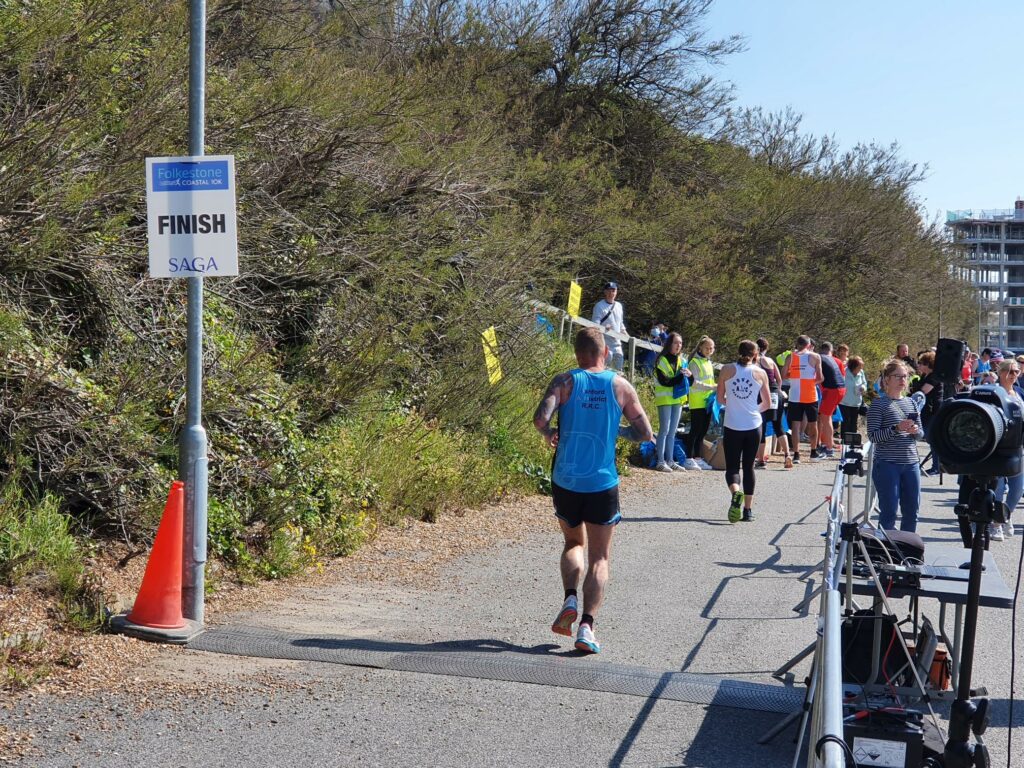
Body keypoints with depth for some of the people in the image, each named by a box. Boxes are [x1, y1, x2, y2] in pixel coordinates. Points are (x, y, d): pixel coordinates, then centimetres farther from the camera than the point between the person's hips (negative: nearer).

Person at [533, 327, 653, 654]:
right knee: (599, 557, 8)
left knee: (573, 543, 23)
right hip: (603, 484, -1)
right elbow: (645, 434, 2)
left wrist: (550, 434, 3)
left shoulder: (564, 382, -3)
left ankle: (570, 600, 2)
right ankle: (586, 625, -4)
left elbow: (540, 419, -18)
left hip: (565, 481, 1)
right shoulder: (621, 386, 0)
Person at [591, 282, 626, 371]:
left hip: (617, 343, 6)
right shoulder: (599, 306, -5)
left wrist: (623, 331, 10)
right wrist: (604, 328, -31)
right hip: (604, 343, -6)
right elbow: (595, 324, -12)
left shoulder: (619, 306, 15)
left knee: (618, 368, 8)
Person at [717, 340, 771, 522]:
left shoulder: (727, 370, -1)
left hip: (732, 426, -1)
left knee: (732, 466, 6)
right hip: (753, 426, 1)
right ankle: (748, 509, 13)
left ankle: (736, 493, -25)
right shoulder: (760, 373, 1)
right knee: (748, 467, 13)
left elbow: (720, 399, 5)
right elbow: (767, 404, 7)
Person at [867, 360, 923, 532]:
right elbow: (873, 436, -11)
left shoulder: (910, 402, 13)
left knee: (912, 512, 8)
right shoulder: (879, 404, -5)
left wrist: (915, 431, -7)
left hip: (911, 463, 6)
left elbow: (921, 433, 16)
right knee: (889, 513, -4)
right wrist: (896, 429, -24)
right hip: (887, 465, -6)